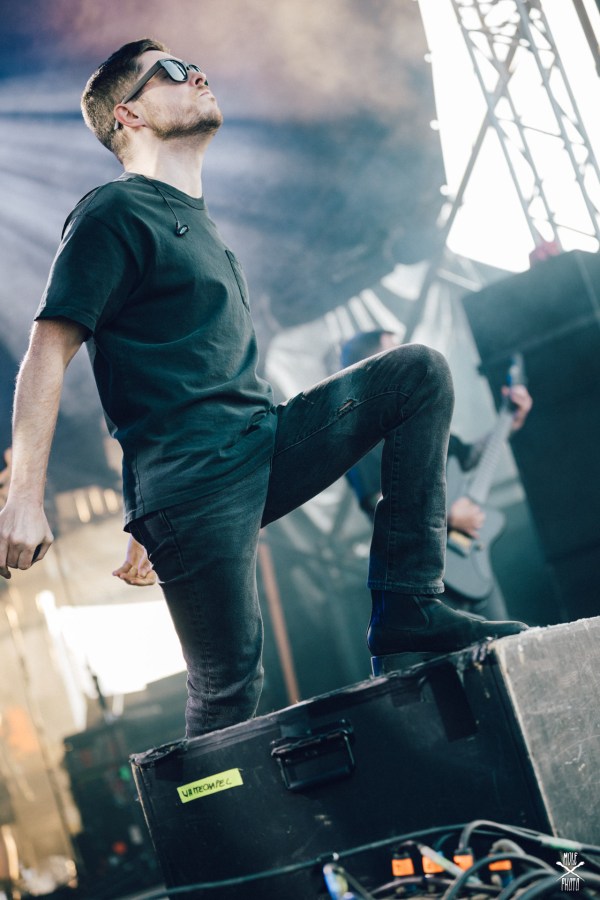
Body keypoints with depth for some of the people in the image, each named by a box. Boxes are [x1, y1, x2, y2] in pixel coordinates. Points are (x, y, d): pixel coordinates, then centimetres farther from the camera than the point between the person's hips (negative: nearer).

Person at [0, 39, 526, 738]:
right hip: (191, 482, -8)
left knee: (418, 372, 0)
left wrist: (151, 519, 24)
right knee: (228, 690, -10)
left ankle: (405, 606, -8)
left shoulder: (195, 222, 25)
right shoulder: (114, 214, -2)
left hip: (265, 445, 8)